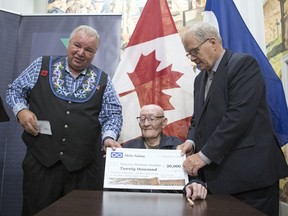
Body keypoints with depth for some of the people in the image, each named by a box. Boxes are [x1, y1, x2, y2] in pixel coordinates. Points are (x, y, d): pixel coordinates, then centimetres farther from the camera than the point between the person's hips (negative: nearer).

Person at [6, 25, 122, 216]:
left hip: (85, 164, 1)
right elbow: (15, 90, 14)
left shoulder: (102, 80, 7)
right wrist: (22, 110, -5)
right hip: (41, 158, 0)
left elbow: (113, 114, 5)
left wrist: (109, 137, -13)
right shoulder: (42, 66, 8)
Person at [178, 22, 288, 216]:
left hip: (250, 172, -7)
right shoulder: (201, 78, 17)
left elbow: (239, 115, -20)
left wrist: (204, 155, -19)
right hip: (219, 174, 7)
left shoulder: (244, 64, -9)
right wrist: (191, 141, -4)